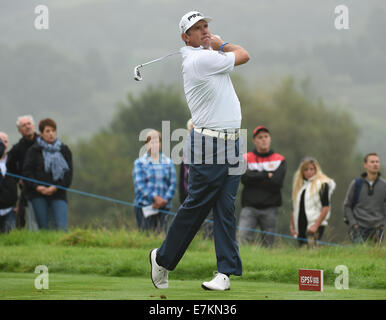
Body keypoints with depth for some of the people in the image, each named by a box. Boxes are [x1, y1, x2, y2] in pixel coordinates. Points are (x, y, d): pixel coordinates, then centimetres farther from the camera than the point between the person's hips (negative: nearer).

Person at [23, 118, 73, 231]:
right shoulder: (33, 151, 6)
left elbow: (69, 173, 5)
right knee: (43, 228, -2)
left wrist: (56, 188, -9)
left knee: (61, 227, -13)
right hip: (38, 194, 0)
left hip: (58, 194, 1)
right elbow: (27, 172, 1)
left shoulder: (64, 150, 10)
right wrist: (37, 187, -14)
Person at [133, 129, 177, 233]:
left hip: (163, 207, 2)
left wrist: (165, 200, -9)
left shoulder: (168, 162, 11)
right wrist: (155, 197, -16)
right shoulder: (139, 163, 6)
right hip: (144, 206, -2)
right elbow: (139, 185, -5)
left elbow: (173, 184, 7)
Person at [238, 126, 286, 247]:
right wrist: (267, 175, -5)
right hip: (249, 207, -1)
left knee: (268, 243, -1)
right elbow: (245, 178, -8)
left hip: (270, 208, 1)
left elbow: (277, 182, -6)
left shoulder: (279, 160, 9)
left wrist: (255, 178, -4)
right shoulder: (246, 159, 10)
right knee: (243, 237, -18)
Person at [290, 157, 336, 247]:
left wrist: (316, 225, -14)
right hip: (300, 228, 6)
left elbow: (326, 208, -8)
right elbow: (294, 209, 21)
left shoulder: (322, 184, -1)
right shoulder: (299, 186, 18)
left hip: (316, 227, -6)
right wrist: (291, 226, 11)